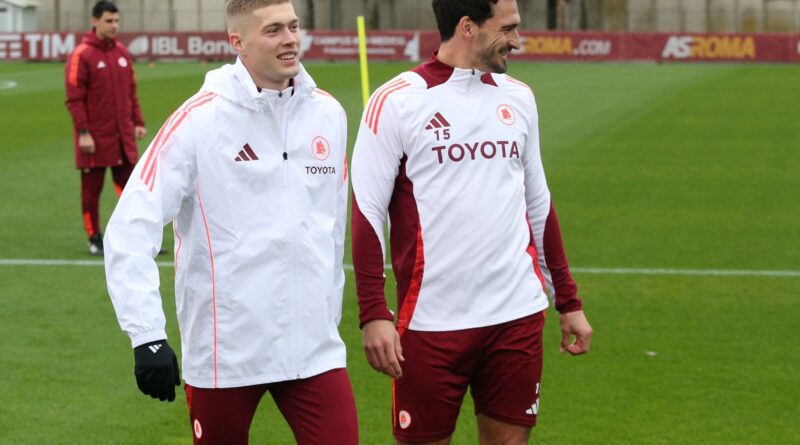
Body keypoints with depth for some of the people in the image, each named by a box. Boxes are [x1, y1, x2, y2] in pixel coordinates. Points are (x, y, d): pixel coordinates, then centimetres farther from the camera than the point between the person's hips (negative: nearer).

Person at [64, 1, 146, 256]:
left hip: (123, 137, 5)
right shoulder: (81, 56, -9)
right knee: (92, 188, 4)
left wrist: (138, 122, 10)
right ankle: (94, 239, 14)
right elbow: (74, 99, -12)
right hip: (95, 138, -5)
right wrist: (83, 133, -17)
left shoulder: (121, 52, 10)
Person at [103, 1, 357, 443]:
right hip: (224, 352, -3)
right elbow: (130, 228, -13)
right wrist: (147, 335, -20)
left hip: (314, 348, 3)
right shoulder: (199, 119, -10)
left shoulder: (328, 113, 5)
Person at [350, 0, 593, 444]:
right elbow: (367, 212, -7)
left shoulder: (518, 97, 11)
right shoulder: (396, 102, -6)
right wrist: (374, 315, -14)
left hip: (517, 315, 5)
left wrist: (568, 302, 17)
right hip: (431, 322, -4)